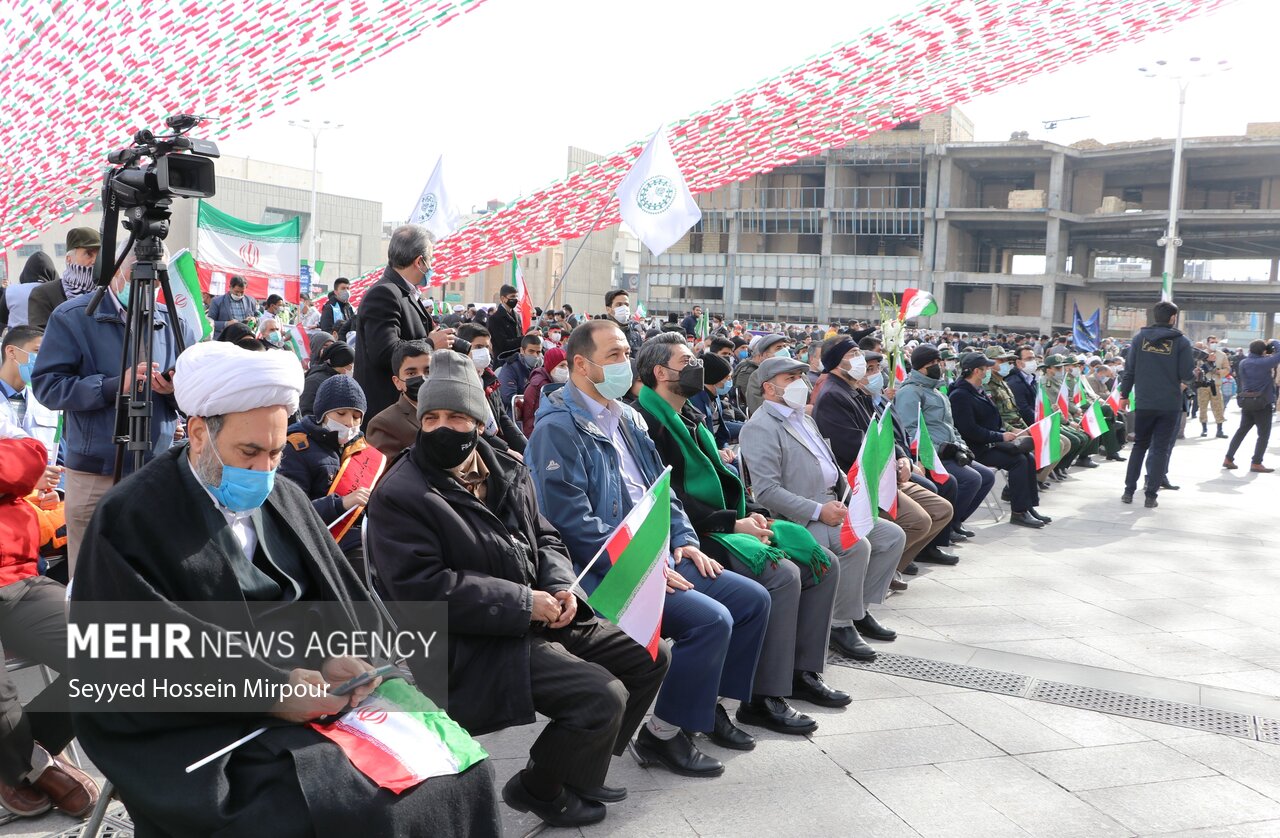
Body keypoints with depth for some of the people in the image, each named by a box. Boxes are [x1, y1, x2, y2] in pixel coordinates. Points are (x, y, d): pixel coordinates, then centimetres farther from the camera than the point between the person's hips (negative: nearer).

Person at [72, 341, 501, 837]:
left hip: (311, 696, 6)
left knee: (462, 773, -6)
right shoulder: (132, 518, -7)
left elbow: (335, 597, 12)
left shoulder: (284, 499, 14)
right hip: (209, 729, -6)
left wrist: (336, 659, -9)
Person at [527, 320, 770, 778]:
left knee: (753, 599, 4)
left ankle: (708, 700, 19)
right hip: (607, 572, -9)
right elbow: (572, 520, -20)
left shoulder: (626, 417, 15)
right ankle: (662, 735, -8)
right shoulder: (559, 428, -13)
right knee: (711, 618, -24)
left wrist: (684, 539, 5)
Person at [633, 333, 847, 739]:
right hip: (693, 535, -10)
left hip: (726, 523, 10)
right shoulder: (648, 423, -11)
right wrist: (732, 523, -19)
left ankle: (802, 670, 11)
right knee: (782, 574, -28)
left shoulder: (690, 417, 19)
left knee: (823, 564, 2)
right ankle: (764, 698, -20)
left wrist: (752, 511, 3)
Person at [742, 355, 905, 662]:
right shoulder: (760, 428, -11)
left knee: (893, 535, 3)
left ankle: (860, 609, 12)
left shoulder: (804, 418, 20)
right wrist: (818, 510, -23)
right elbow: (766, 491, -20)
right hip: (799, 519, -10)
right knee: (856, 544, -29)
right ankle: (841, 624, -12)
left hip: (832, 505, 10)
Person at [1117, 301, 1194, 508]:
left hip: (1144, 403, 2)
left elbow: (1129, 369, 1)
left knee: (1139, 445, 15)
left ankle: (1129, 490, 12)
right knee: (1161, 448, 5)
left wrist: (1124, 394, 10)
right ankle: (1151, 495, 3)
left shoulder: (1139, 337, 1)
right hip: (1170, 404, -2)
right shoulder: (1181, 341, -5)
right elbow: (1187, 375, -8)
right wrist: (1187, 379, 15)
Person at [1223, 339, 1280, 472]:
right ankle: (1256, 463, 0)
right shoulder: (1264, 362, -15)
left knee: (1241, 431, 14)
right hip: (1262, 403, -6)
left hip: (1246, 402, 6)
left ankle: (1228, 459, 13)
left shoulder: (1243, 362, 3)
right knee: (1264, 434, 3)